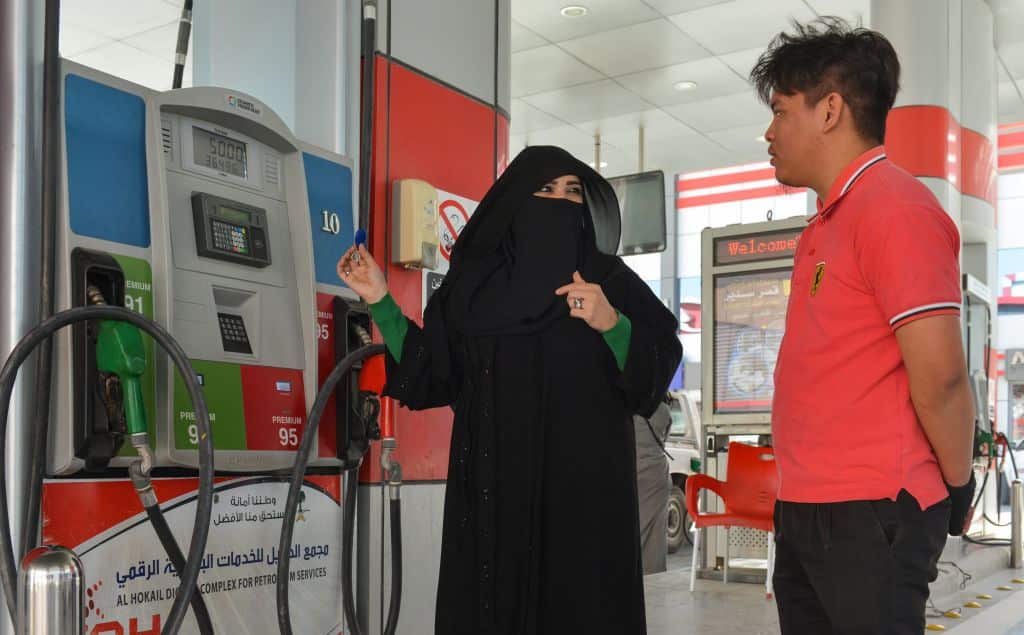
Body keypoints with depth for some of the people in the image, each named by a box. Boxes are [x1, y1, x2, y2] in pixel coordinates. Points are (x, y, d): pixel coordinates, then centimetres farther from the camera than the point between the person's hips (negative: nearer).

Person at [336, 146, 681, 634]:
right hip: (494, 486, 1)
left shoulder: (608, 278, 6)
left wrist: (611, 324, -20)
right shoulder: (474, 280, 9)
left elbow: (656, 368, -2)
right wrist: (379, 300, 2)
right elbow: (430, 373, 7)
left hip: (585, 485, -1)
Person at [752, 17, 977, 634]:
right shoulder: (829, 222, 16)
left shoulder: (893, 207, -14)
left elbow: (940, 377, -19)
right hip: (805, 514, 9)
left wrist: (957, 488, -5)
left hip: (868, 516, -9)